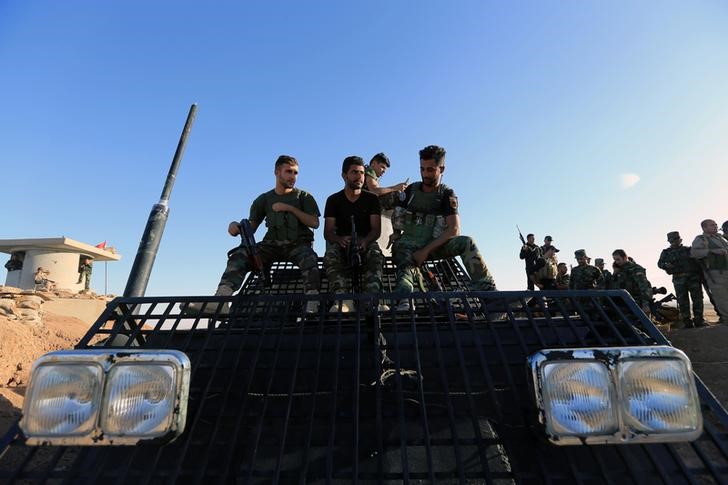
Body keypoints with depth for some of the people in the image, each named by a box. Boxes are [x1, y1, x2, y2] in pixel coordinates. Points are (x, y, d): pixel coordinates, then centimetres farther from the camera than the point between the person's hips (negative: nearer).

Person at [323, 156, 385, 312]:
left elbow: (376, 229, 0)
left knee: (376, 254, -34)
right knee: (330, 256, -34)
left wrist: (365, 241, -24)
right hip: (342, 243, 0)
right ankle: (343, 300, -52)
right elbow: (327, 232, 1)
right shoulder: (333, 200, 9)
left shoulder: (371, 199, 10)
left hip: (366, 242, 0)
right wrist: (340, 239, -24)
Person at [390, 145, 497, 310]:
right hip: (409, 244, 1)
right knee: (406, 268, -33)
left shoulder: (447, 195, 1)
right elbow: (396, 216, 16)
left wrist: (426, 250, -19)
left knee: (466, 243, -25)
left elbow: (454, 230, -11)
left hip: (435, 245, 0)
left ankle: (487, 290, -29)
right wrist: (397, 233, -4)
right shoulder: (411, 190, 8)